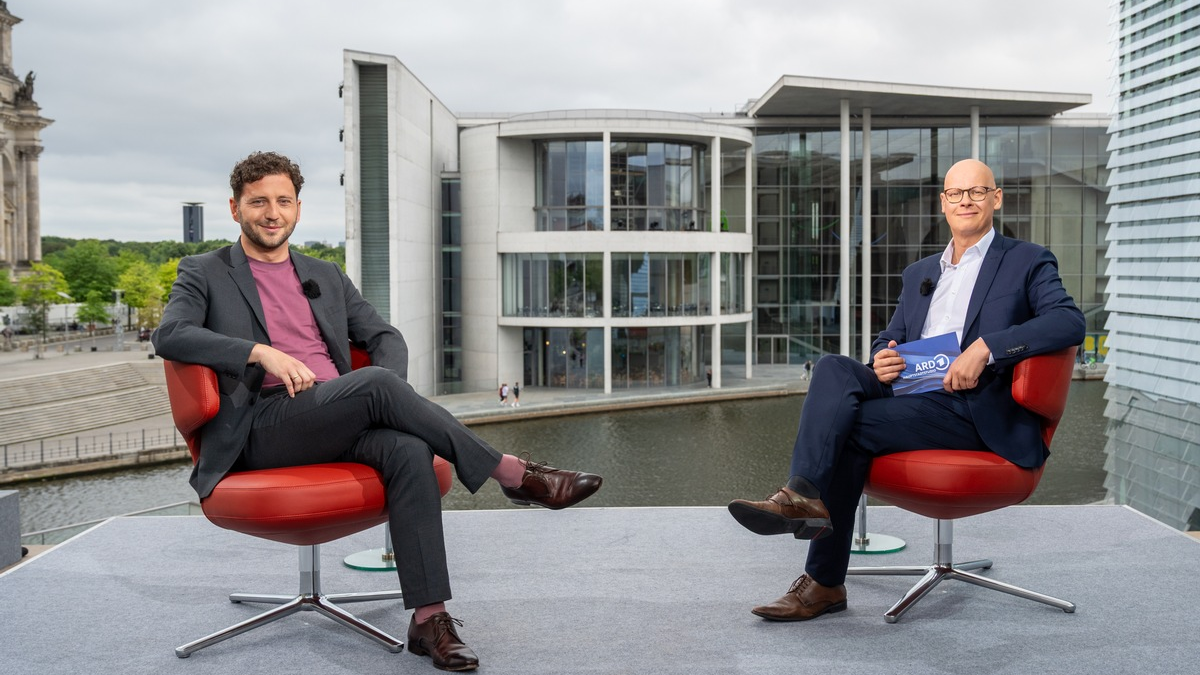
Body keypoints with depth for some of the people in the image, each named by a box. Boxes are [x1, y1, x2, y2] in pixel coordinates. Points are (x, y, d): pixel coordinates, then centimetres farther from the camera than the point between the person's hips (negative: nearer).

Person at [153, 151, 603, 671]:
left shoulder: (326, 276, 24)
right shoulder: (204, 274, 12)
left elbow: (385, 337, 19)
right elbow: (168, 335, -7)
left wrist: (389, 390, -4)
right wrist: (261, 352, -19)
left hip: (341, 424, 4)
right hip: (263, 428, -4)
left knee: (408, 451, -30)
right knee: (376, 384, -32)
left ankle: (429, 618, -30)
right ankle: (514, 475, -24)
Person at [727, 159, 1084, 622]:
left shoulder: (1027, 262, 8)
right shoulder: (919, 273, 27)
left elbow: (1070, 322, -10)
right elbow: (890, 339, 27)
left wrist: (986, 348, -22)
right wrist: (881, 362, 0)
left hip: (979, 411, -6)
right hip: (913, 395, 6)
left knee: (848, 429, -25)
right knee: (833, 368, -24)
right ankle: (803, 496, -32)